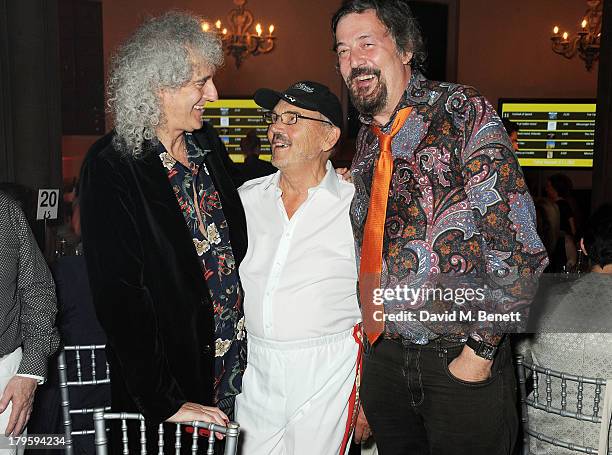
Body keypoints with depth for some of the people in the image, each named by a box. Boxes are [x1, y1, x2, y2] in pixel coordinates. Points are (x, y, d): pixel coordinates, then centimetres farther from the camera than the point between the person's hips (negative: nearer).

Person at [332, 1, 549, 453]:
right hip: (383, 356, 6)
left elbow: (515, 236, -16)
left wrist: (481, 349, -16)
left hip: (462, 359, -5)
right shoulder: (367, 138, 8)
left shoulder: (463, 112, -10)